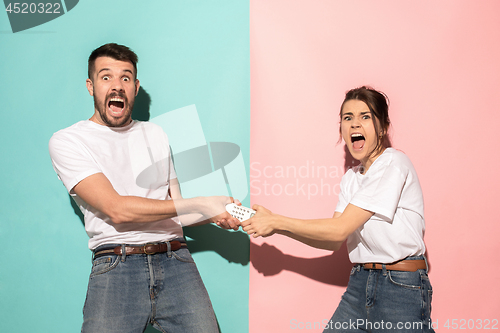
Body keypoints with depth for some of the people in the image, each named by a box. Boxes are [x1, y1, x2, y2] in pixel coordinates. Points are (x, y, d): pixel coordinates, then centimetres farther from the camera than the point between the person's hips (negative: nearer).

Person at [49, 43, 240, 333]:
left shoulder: (156, 134, 20)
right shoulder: (67, 142, 3)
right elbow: (117, 210, -9)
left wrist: (216, 214, -1)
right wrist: (200, 204, -9)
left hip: (175, 261, 3)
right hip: (116, 268, -3)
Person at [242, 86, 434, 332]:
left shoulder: (394, 164, -14)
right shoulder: (351, 178, 11)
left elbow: (340, 229, -18)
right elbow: (334, 242, 5)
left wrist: (277, 222, -13)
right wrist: (274, 226, -2)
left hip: (401, 288, -7)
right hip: (360, 283, 7)